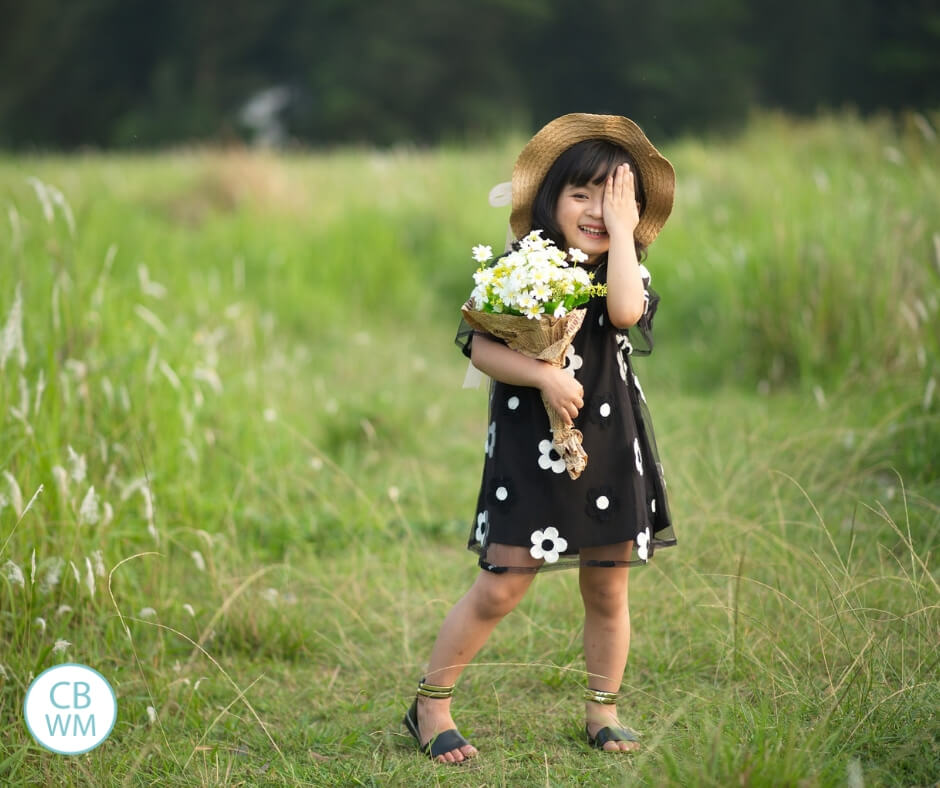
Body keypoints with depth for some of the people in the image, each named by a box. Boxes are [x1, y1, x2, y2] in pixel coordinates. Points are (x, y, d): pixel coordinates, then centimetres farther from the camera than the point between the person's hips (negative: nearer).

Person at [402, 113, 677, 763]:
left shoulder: (628, 273, 3)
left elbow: (625, 311, -20)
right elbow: (480, 347, -8)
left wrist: (622, 228, -13)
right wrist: (542, 376, -22)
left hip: (610, 450, 3)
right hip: (530, 449, -3)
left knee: (608, 592, 11)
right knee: (500, 589, -5)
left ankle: (603, 711, 28)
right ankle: (430, 705, 9)